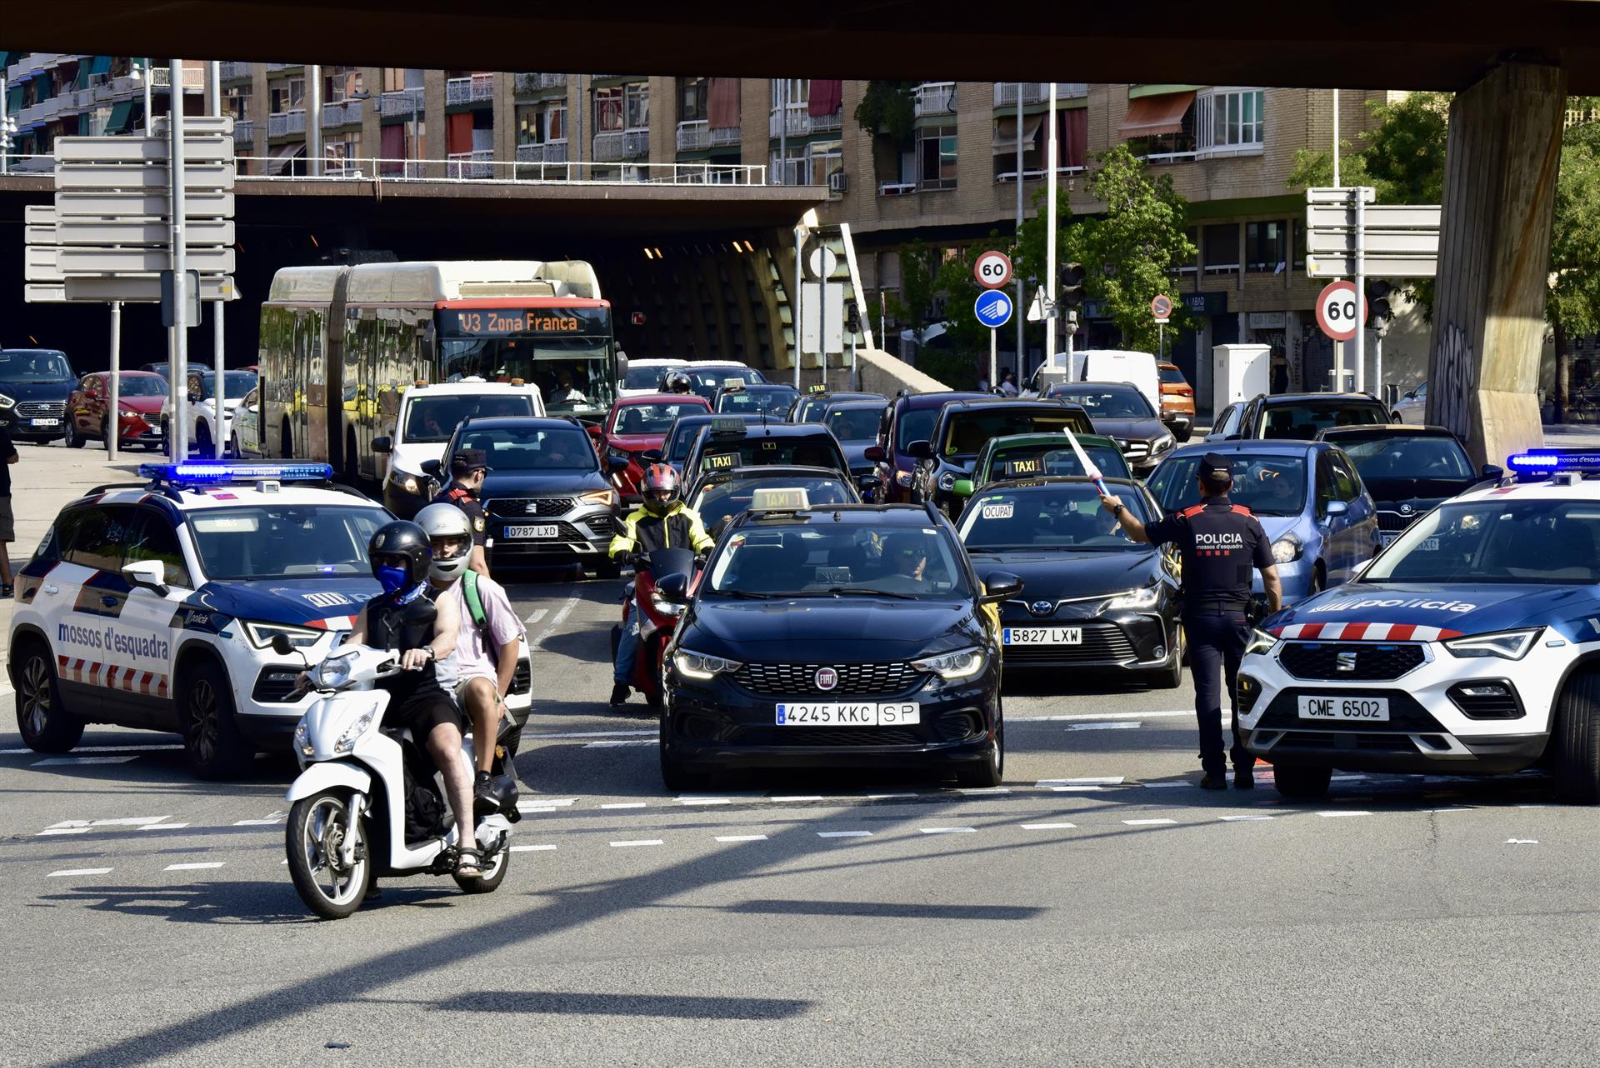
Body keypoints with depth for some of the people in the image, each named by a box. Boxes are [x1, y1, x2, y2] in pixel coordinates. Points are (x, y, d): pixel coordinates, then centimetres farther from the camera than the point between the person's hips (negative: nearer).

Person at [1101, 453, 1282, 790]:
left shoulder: (1187, 521, -4)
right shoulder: (1249, 522, -1)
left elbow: (1140, 533, 11)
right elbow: (1271, 577, 0)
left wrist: (1118, 509, 29)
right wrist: (1275, 618, 9)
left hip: (1201, 617, -1)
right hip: (1239, 616, 1)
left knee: (1208, 694, 0)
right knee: (1242, 693, 7)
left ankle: (1215, 770, -5)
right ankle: (1244, 769, 4)